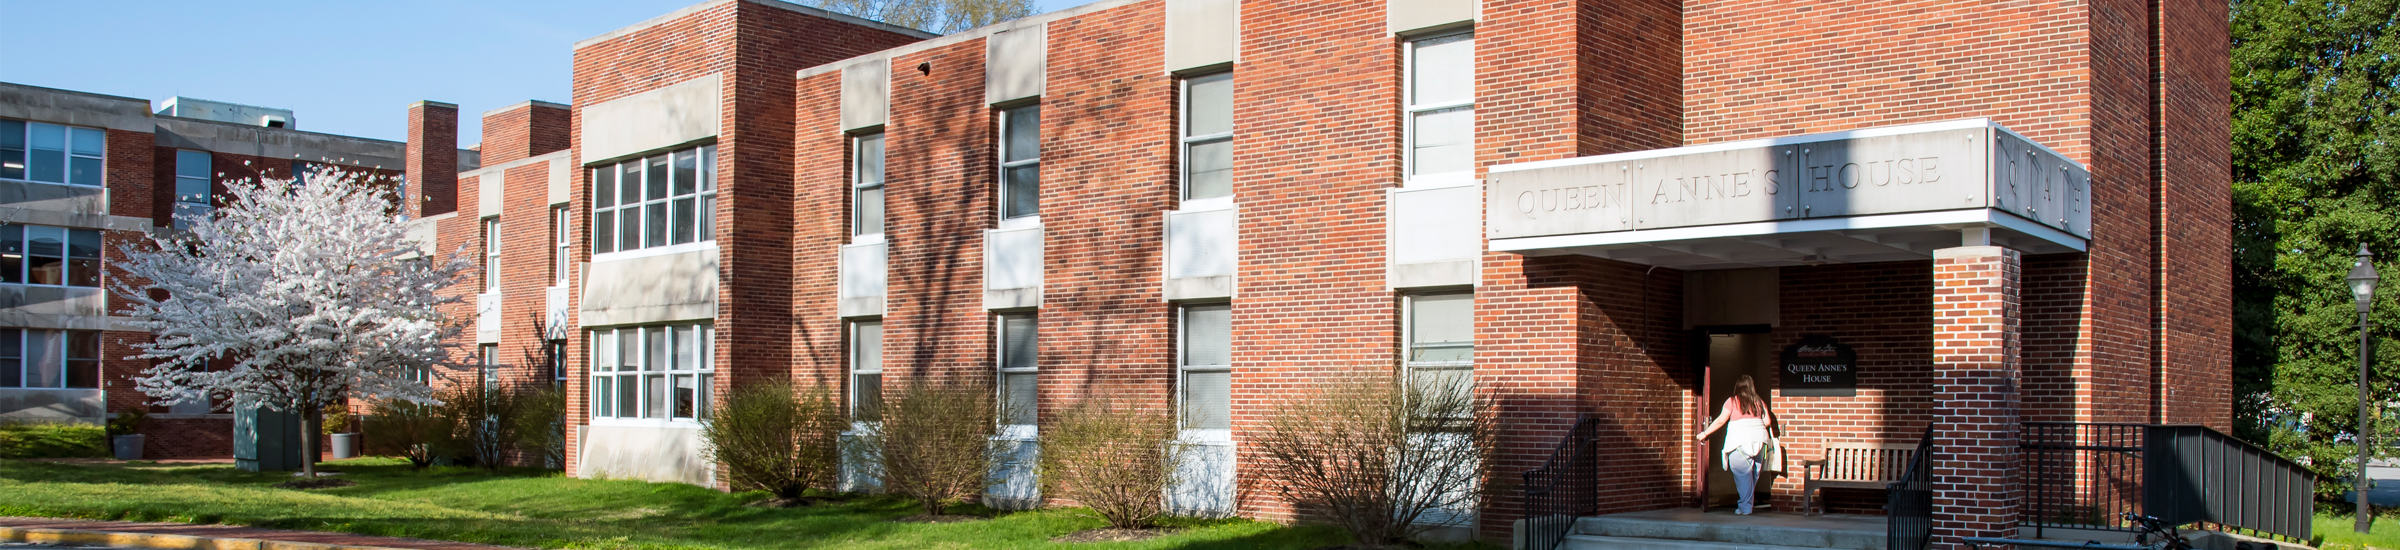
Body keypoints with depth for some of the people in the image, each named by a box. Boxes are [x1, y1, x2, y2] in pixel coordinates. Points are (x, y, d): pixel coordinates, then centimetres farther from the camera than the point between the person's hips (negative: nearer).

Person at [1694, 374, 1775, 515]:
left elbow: (1721, 420, -1)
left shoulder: (1732, 401, 3)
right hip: (1759, 439, 4)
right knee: (1753, 473, 11)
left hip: (1740, 439, -4)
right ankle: (1745, 504, 19)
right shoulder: (1759, 402, 12)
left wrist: (1705, 433, 7)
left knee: (1742, 473, -1)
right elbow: (1767, 421, 10)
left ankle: (1745, 507, -3)